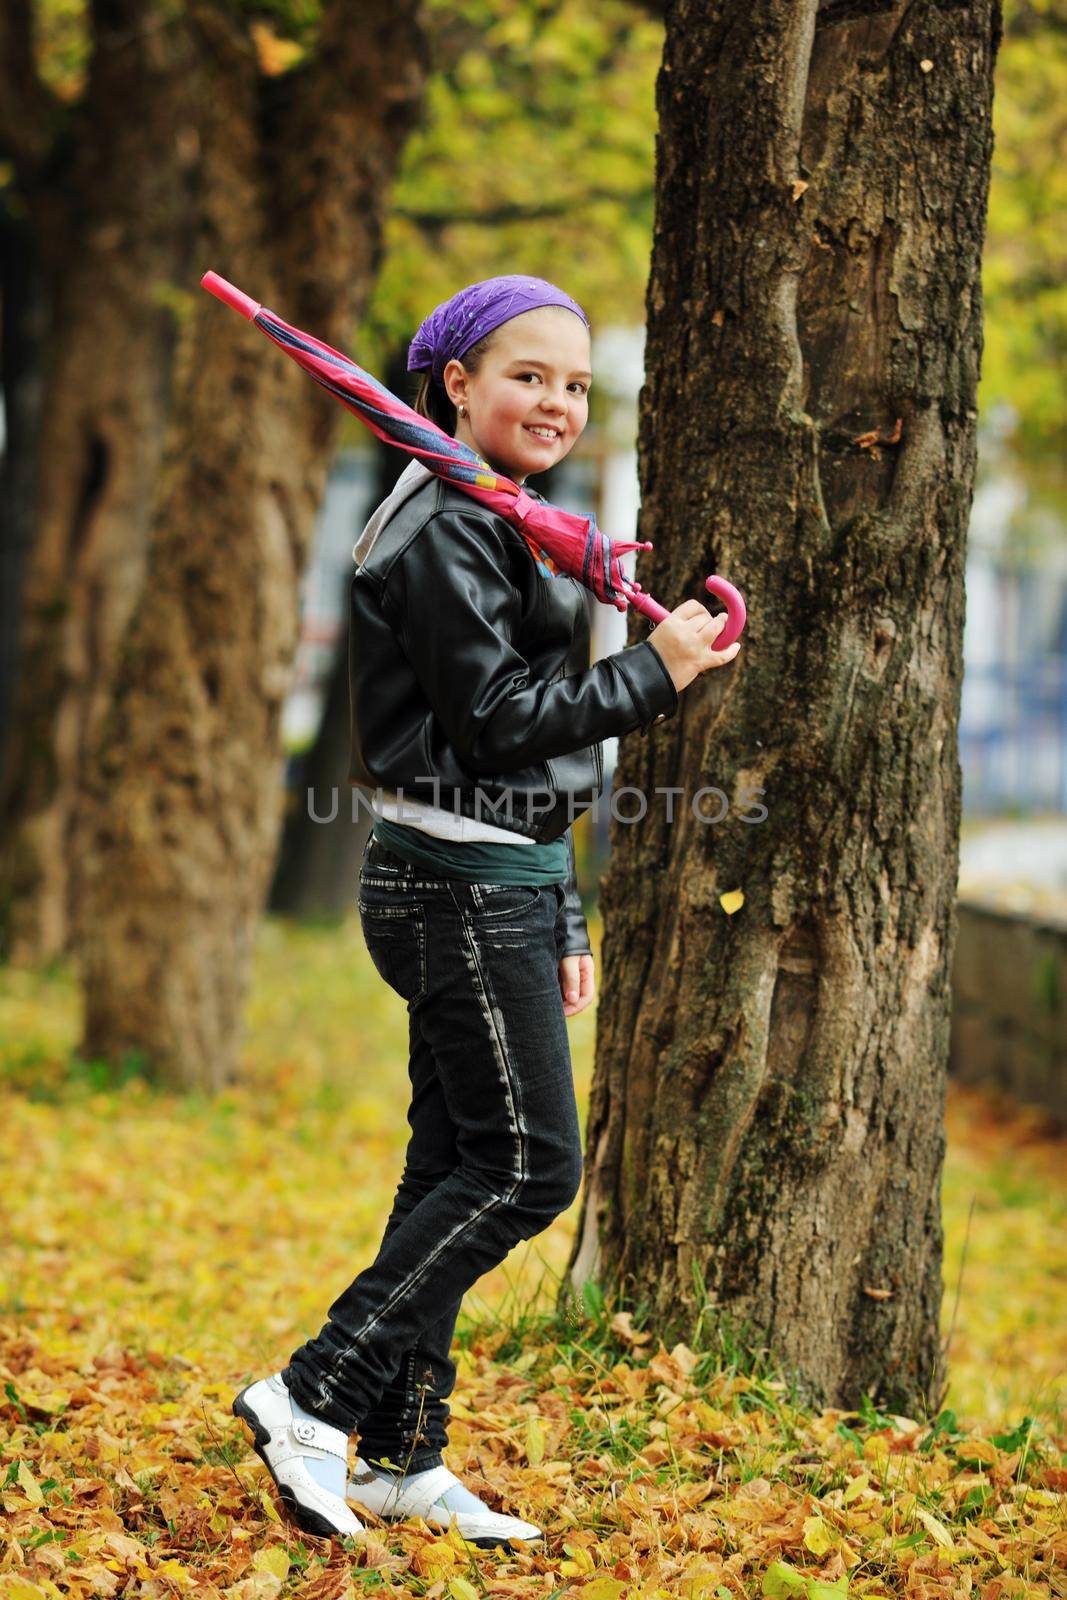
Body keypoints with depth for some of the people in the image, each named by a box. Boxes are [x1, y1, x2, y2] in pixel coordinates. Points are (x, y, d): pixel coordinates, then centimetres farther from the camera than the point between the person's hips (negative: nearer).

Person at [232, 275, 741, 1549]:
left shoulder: (505, 526, 19)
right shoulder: (447, 528, -13)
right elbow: (494, 723, -19)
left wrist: (561, 921, 22)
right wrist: (656, 672, -12)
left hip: (499, 881, 10)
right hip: (461, 883, -10)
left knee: (458, 1165, 10)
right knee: (527, 1165, -9)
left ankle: (400, 1461, 16)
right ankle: (311, 1399, -5)